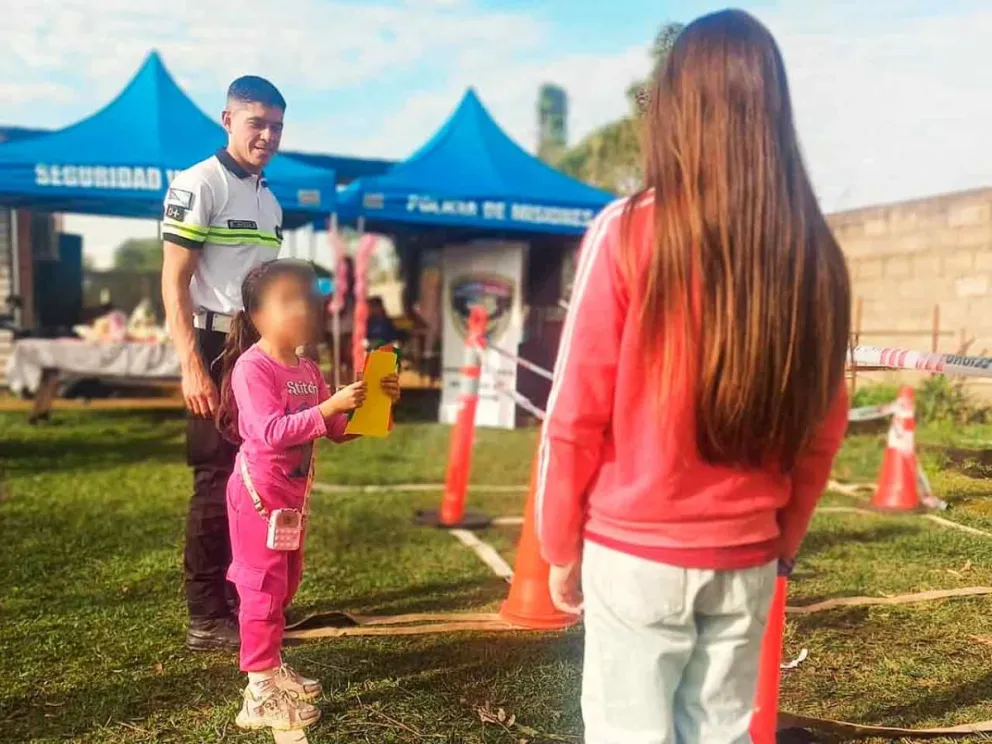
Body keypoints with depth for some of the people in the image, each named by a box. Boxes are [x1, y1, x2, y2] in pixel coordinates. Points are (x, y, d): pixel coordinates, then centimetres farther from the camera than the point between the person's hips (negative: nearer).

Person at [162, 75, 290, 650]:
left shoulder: (270, 201, 16)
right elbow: (174, 284, -13)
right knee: (217, 483, -4)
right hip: (216, 350, -8)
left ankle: (243, 598, 25)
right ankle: (206, 619, 8)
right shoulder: (198, 186, -7)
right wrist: (192, 367, -21)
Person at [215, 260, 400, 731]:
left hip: (294, 493, 9)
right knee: (263, 586, -4)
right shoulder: (252, 368, -17)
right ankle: (261, 692, 4)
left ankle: (271, 668, 34)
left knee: (285, 584, 18)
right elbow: (272, 431, -28)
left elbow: (338, 431, 14)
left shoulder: (309, 370, 9)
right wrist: (329, 406, -33)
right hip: (259, 492, -9)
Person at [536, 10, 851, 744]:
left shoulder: (630, 233, -13)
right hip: (746, 560, 4)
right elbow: (824, 428, 4)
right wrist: (784, 539, 17)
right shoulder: (816, 253, -2)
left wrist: (562, 546, 2)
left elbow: (577, 412, -10)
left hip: (635, 553, -4)